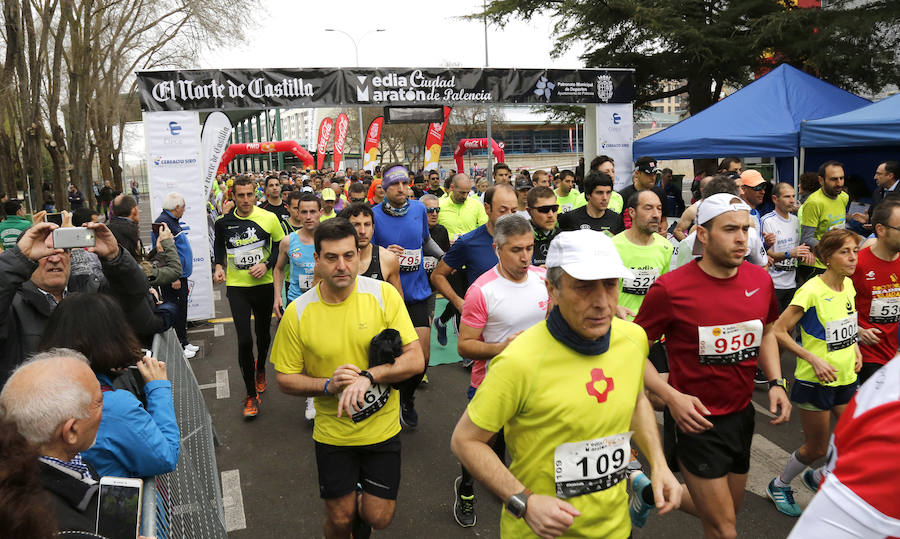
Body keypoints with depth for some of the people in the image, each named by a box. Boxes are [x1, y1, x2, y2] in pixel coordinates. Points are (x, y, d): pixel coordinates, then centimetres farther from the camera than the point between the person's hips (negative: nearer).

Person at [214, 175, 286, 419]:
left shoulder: (269, 218, -8)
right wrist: (219, 265, 0)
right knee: (244, 340, -7)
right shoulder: (223, 223, -2)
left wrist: (267, 264, -13)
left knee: (263, 333, 18)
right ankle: (251, 394, 6)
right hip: (237, 286, 0)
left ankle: (260, 368, 49)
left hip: (264, 285, 1)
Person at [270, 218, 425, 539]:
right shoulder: (298, 312, -12)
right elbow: (285, 379, -3)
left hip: (382, 427, 0)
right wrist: (328, 385, -20)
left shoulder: (383, 294, -14)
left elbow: (416, 360, -13)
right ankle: (349, 506, 46)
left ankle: (361, 508, 42)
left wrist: (368, 375, -27)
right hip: (333, 432, 0)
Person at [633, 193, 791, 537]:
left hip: (742, 415, 6)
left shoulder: (761, 280, -3)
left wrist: (776, 383, 2)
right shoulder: (671, 288, -20)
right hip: (695, 421, -6)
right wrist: (671, 396, -22)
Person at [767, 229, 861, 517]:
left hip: (846, 378, 7)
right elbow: (778, 331, -20)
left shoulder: (849, 285, 2)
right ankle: (779, 485, 33)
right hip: (815, 382, -7)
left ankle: (818, 477, 35)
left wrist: (855, 348, 6)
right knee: (816, 448, 7)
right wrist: (814, 359, -23)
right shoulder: (812, 291, -21)